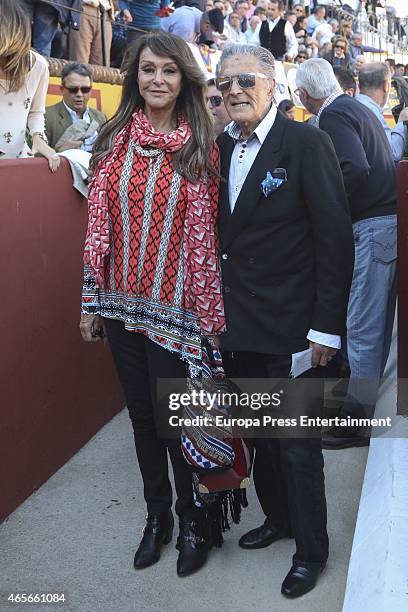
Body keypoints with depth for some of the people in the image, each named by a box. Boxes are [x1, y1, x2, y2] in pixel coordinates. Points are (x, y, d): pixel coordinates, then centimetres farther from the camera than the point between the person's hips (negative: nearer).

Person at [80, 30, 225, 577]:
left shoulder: (201, 148, -6)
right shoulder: (114, 141, 2)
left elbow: (206, 236, -7)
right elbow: (99, 226, 3)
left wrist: (212, 315, -8)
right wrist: (91, 301, 3)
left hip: (176, 308, -3)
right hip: (123, 303, 4)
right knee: (142, 414, 15)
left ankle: (192, 522, 28)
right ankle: (157, 515, 35)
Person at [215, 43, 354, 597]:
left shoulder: (307, 144, -10)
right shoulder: (220, 147, 8)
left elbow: (335, 239, -13)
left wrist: (326, 326, -15)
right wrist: (219, 312, 6)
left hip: (289, 326, -6)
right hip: (237, 323, 6)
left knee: (298, 446, 5)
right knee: (259, 434, 18)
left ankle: (311, 548, 25)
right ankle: (278, 517, 40)